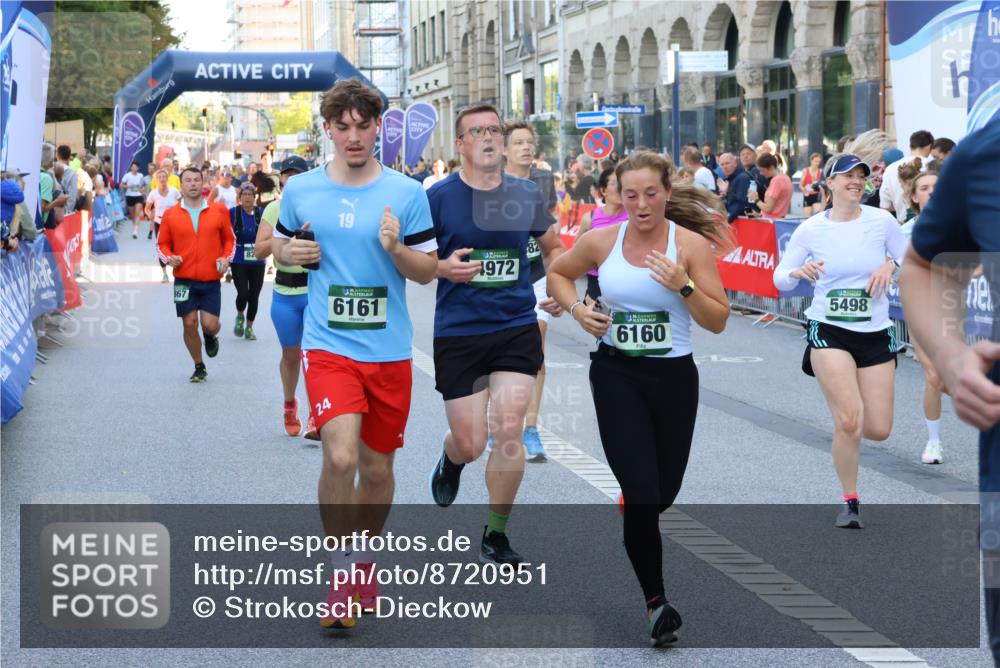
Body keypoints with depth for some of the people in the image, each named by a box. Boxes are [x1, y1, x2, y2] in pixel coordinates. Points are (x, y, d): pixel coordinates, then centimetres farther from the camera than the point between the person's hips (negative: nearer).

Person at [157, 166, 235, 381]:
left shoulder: (219, 211, 2)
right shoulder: (170, 215, 2)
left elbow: (229, 239, 13)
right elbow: (162, 244, 11)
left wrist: (226, 258, -4)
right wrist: (169, 258, -9)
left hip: (211, 280, 0)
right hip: (184, 280, 0)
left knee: (210, 324, -7)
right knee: (189, 323, 0)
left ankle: (211, 337, 32)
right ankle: (199, 367, 19)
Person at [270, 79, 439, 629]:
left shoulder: (406, 192, 0)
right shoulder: (301, 190, 3)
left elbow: (428, 271, 3)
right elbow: (278, 244, 18)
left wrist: (396, 249, -17)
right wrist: (292, 252, -4)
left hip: (389, 351, 1)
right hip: (328, 346, -1)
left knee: (377, 468, 11)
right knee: (340, 457, -19)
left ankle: (364, 561, 35)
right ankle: (341, 575, -3)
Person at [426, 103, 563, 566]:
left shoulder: (526, 196, 3)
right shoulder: (439, 197, -5)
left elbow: (554, 249, 18)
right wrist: (443, 268, -20)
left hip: (517, 326, 2)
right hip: (458, 333, -1)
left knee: (508, 429, -9)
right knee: (471, 444, 1)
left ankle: (496, 534, 8)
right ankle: (450, 459, 41)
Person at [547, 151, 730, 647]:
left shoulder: (692, 244, -8)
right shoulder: (601, 241, -3)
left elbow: (718, 321, -8)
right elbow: (558, 274, 17)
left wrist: (684, 286, -24)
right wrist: (576, 309, -2)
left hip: (673, 377, 1)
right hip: (616, 376, -1)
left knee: (663, 494, 14)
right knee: (641, 490, -13)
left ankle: (637, 532, 51)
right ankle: (655, 599, -5)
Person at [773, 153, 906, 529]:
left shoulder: (882, 222, -1)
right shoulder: (810, 230, -3)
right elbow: (780, 279, 4)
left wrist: (890, 265, -12)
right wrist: (799, 271, -18)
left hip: (875, 335, 2)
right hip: (828, 332, -2)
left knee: (878, 430, -1)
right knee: (849, 421, -17)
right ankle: (850, 502, 3)